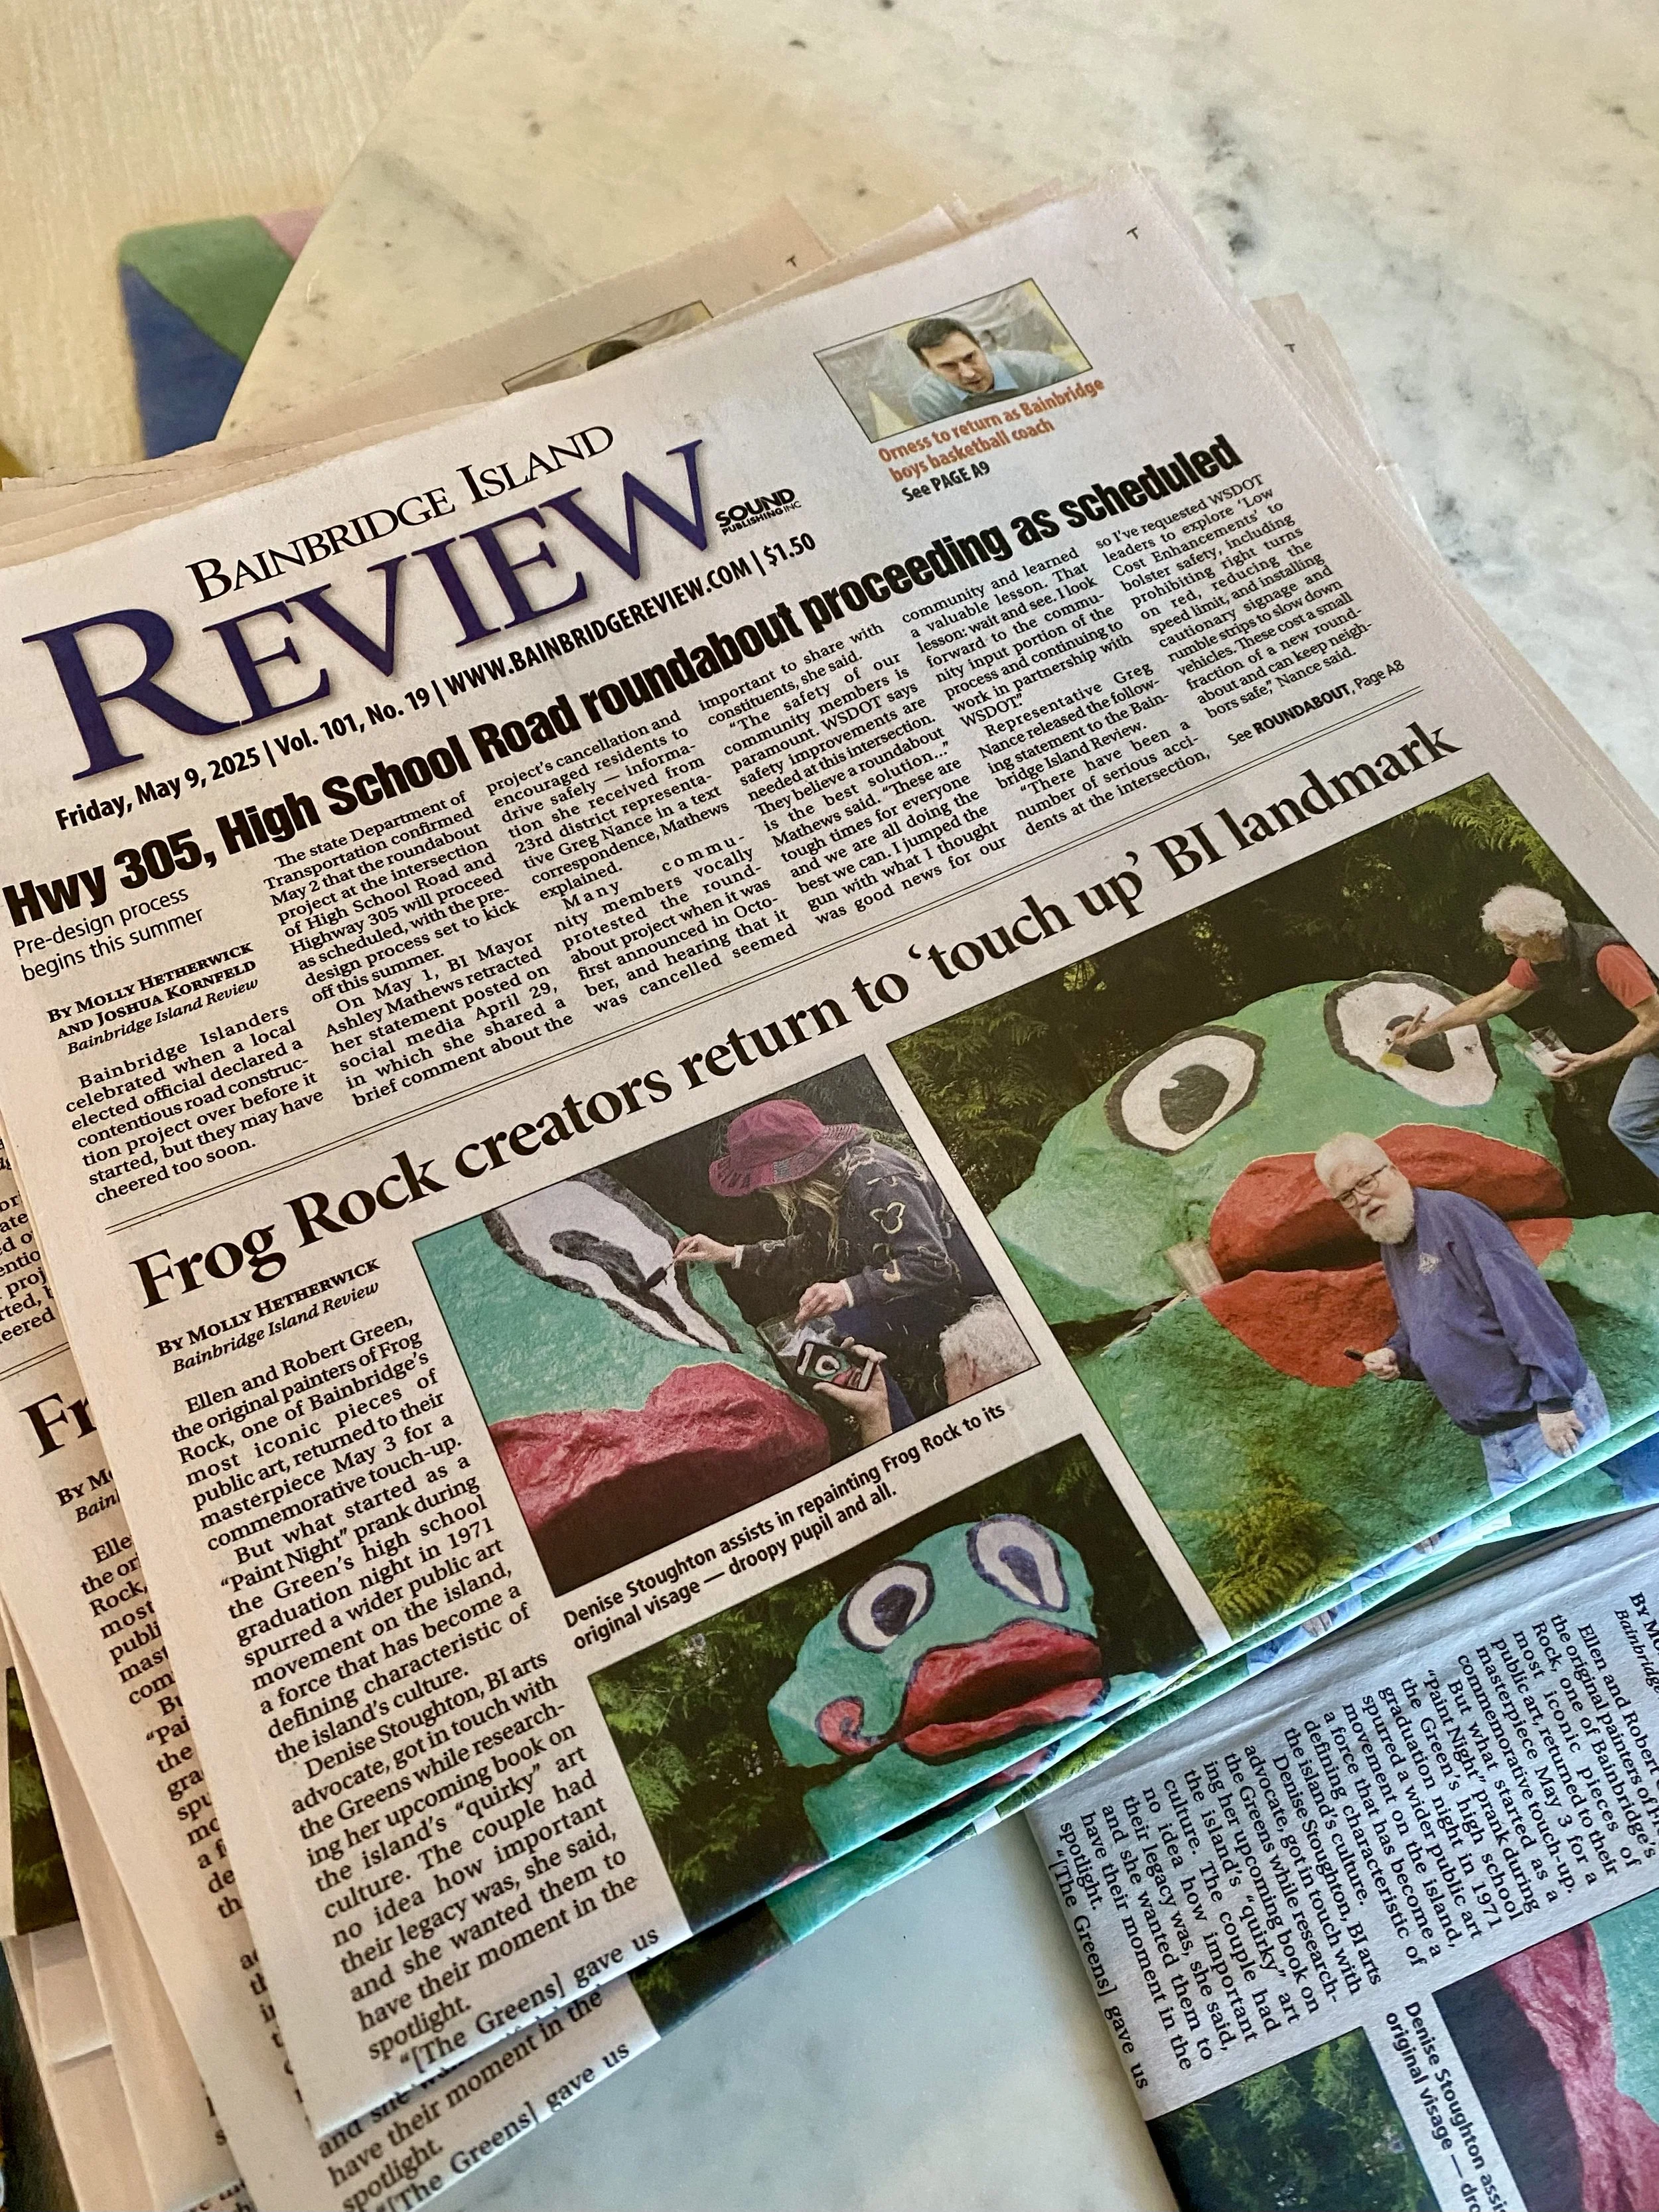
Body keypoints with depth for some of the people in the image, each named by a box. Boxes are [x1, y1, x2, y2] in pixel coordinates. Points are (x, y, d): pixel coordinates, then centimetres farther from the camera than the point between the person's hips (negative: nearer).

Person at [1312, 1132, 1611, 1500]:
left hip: (1554, 1423, -8)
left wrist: (1553, 1400, -24)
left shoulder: (1449, 1212, -14)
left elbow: (1526, 1302, -21)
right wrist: (1395, 1357, 5)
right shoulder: (1391, 1250, 14)